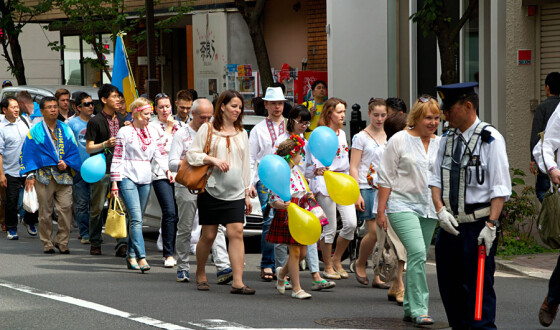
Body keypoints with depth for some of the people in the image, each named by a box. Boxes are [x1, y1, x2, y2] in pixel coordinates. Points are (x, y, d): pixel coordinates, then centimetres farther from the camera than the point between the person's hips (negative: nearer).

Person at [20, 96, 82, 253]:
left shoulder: (66, 130, 13)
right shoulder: (35, 132, 8)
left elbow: (74, 150, 12)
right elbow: (28, 154, 6)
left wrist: (67, 163, -7)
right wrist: (30, 174, -4)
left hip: (63, 175, 1)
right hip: (43, 175, -1)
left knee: (65, 208, -10)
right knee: (45, 211, 0)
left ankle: (62, 242, 1)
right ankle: (47, 244, 10)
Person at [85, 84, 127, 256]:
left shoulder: (121, 121, 16)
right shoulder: (95, 121, -1)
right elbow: (89, 148, -4)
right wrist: (105, 144, -19)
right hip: (102, 170, -4)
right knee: (97, 208, 2)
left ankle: (121, 244, -5)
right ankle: (95, 243, 14)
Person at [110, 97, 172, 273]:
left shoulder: (152, 132, 13)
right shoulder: (124, 132, -1)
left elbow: (160, 154, 12)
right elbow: (117, 158, -2)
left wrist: (167, 170, -5)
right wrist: (114, 183, -6)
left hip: (145, 179, 5)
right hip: (128, 178, -5)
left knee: (137, 219, 9)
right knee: (136, 218, -15)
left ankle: (131, 256, 18)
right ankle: (141, 257, -22)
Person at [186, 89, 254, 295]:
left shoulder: (242, 133, 14)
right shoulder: (208, 129, 2)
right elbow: (191, 155, -2)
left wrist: (247, 194, 14)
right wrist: (213, 160, -17)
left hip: (235, 193, 3)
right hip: (211, 191, -3)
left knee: (236, 233, -10)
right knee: (208, 235, 3)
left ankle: (238, 282, -13)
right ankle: (201, 276, 23)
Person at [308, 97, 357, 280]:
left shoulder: (342, 134, 16)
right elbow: (313, 162, -13)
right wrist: (317, 170, -32)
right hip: (324, 183, -7)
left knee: (351, 223, -2)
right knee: (330, 227, -3)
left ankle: (336, 259, 17)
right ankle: (328, 267, 12)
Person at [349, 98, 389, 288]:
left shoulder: (389, 137, 14)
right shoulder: (361, 137, 0)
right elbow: (353, 167, -4)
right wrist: (357, 194, -12)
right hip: (367, 188, -5)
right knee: (374, 232, -12)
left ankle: (377, 276, 3)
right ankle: (360, 264, 13)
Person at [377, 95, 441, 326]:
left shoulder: (440, 143, 11)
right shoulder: (400, 140, -3)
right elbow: (386, 177, -3)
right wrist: (381, 211, -6)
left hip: (429, 209, 5)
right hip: (402, 205, -5)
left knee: (418, 258, 8)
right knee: (417, 252, -20)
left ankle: (410, 309, 19)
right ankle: (419, 310, -19)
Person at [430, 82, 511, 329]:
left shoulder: (490, 139, -8)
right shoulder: (447, 139, 11)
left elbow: (500, 188, -11)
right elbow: (436, 179, 14)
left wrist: (491, 225, -18)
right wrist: (441, 210, -3)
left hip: (478, 226, -7)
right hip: (450, 225, 7)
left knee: (479, 288, -6)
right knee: (449, 288, 11)